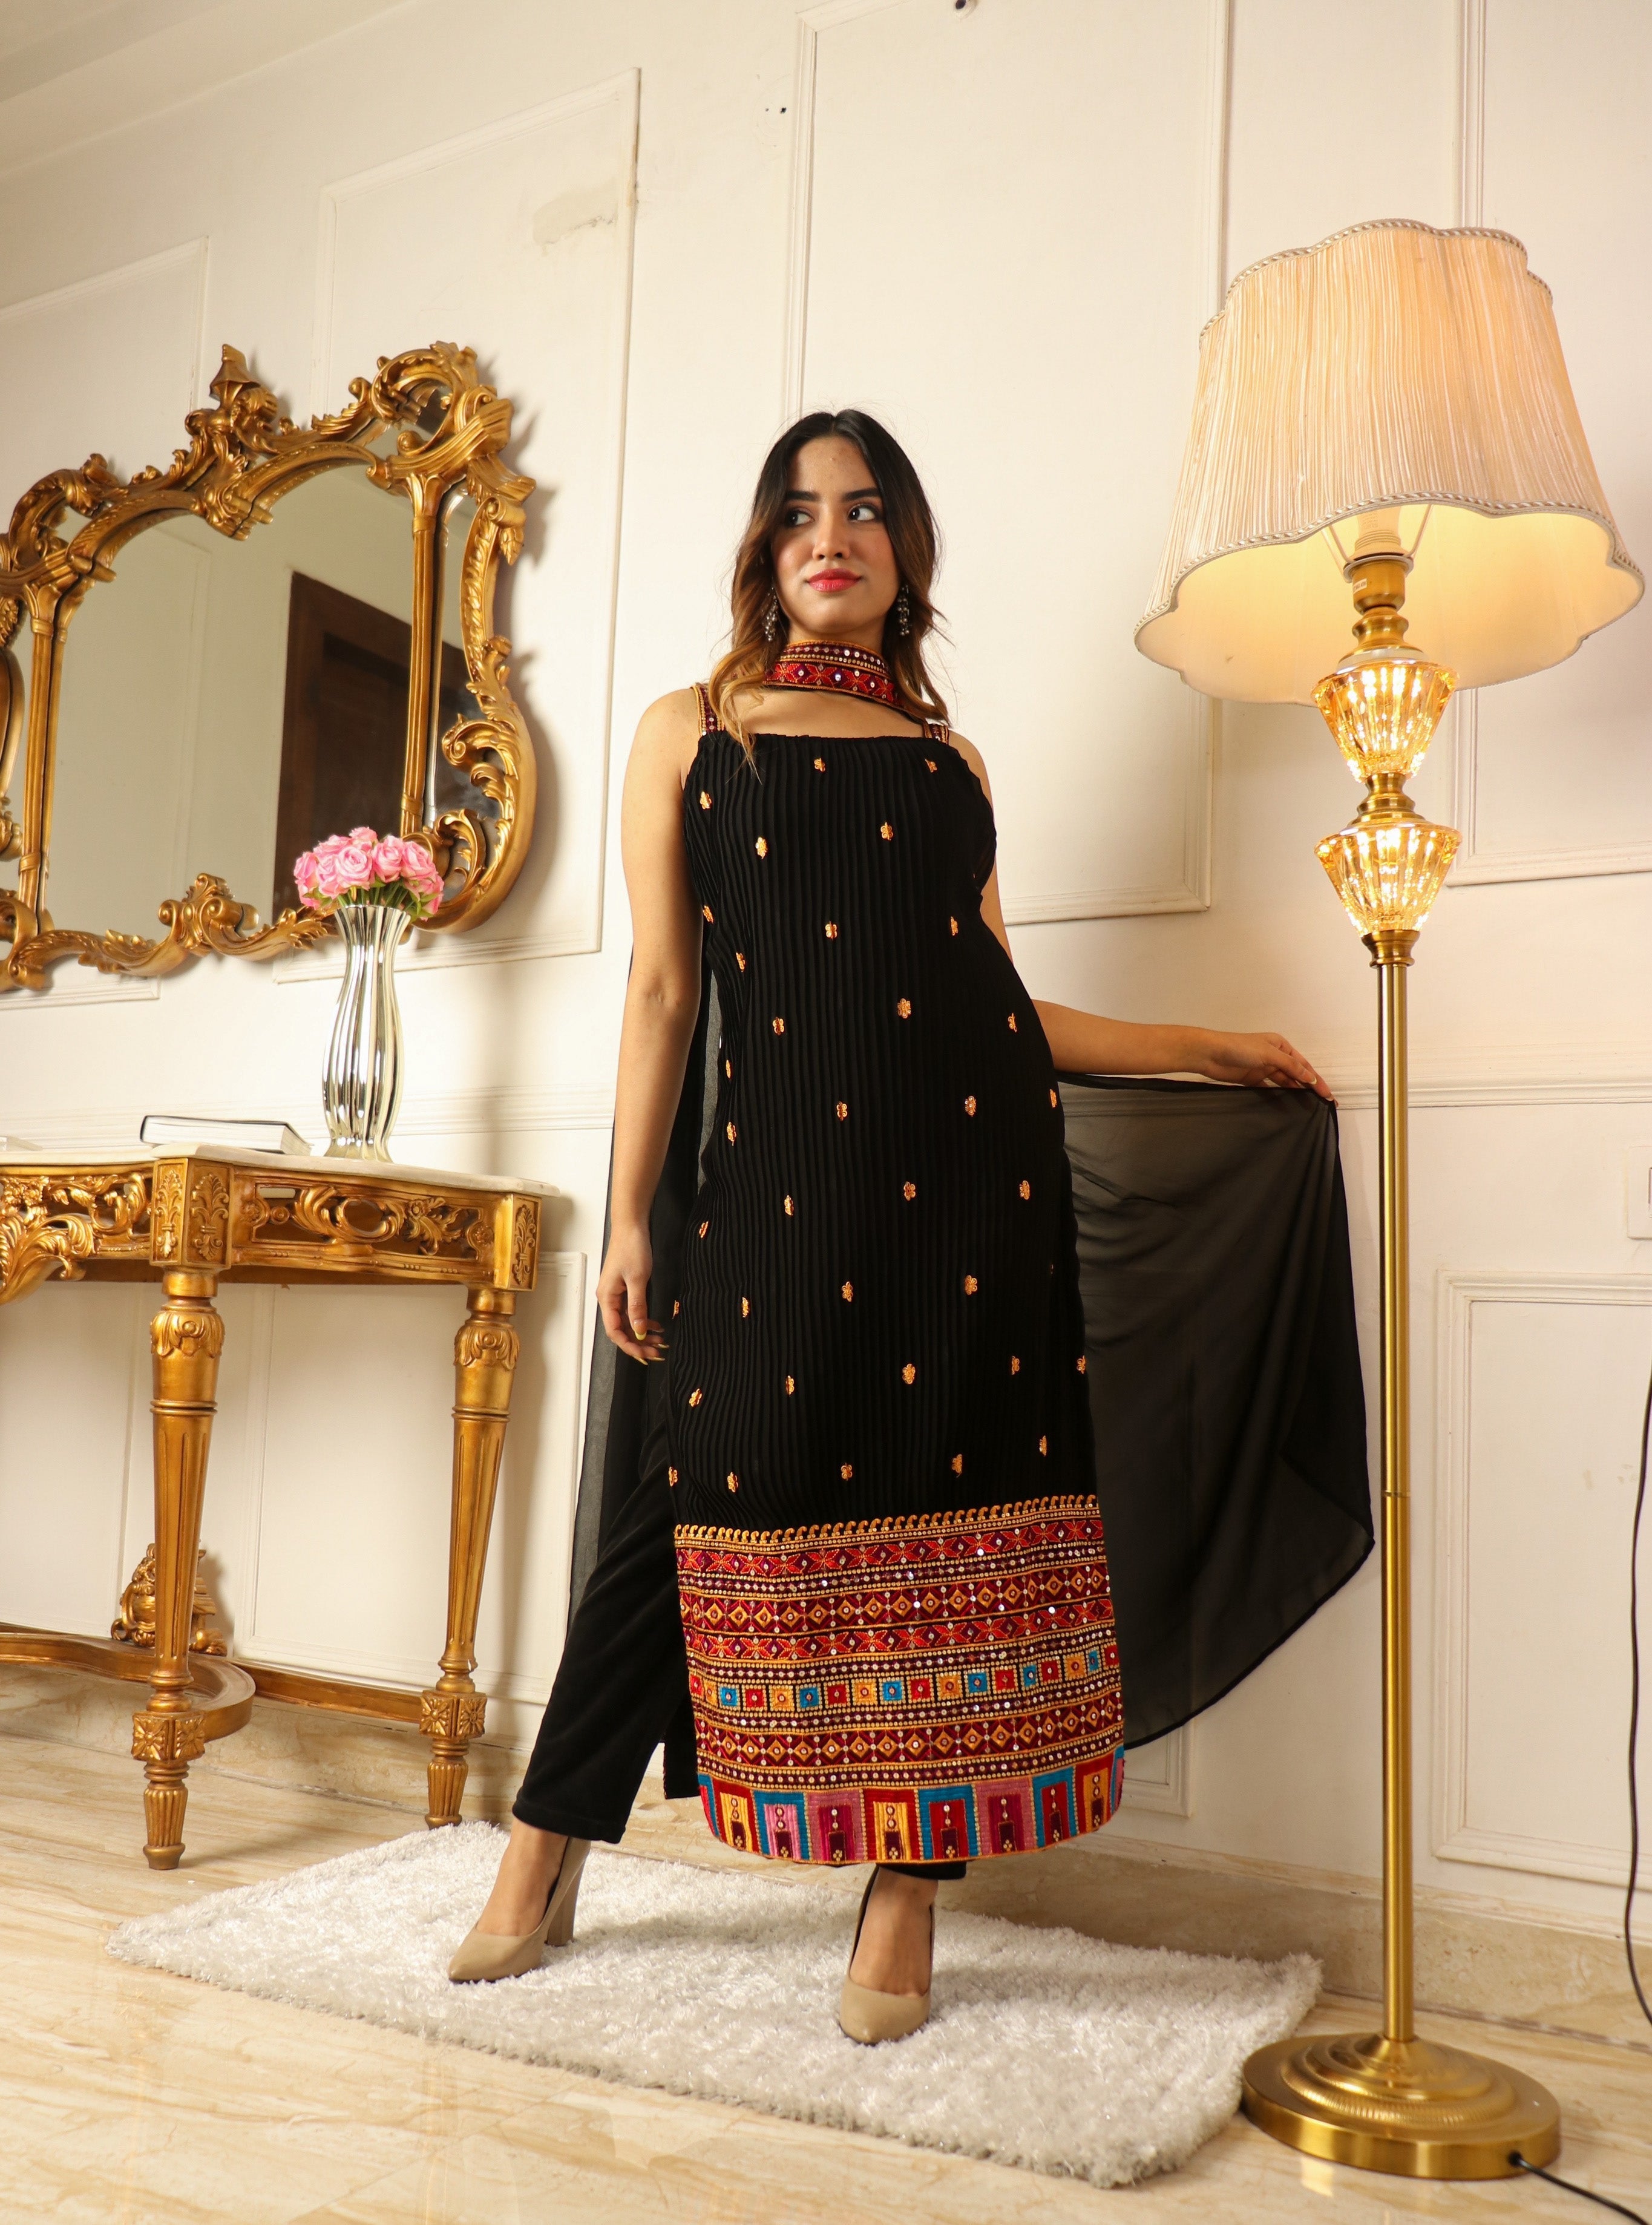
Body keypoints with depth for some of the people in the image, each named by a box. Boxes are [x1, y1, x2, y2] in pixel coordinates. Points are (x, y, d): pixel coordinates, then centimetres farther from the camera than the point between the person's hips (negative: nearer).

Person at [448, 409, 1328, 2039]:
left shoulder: (948, 758, 18)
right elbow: (662, 990, 7)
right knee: (717, 1493, -2)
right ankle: (541, 1871, 16)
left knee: (950, 1494, 0)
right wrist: (628, 1215, 3)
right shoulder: (689, 732, 13)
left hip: (974, 1152, 2)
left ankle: (906, 1901, 13)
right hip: (785, 1158, -2)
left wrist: (1199, 1047, 17)